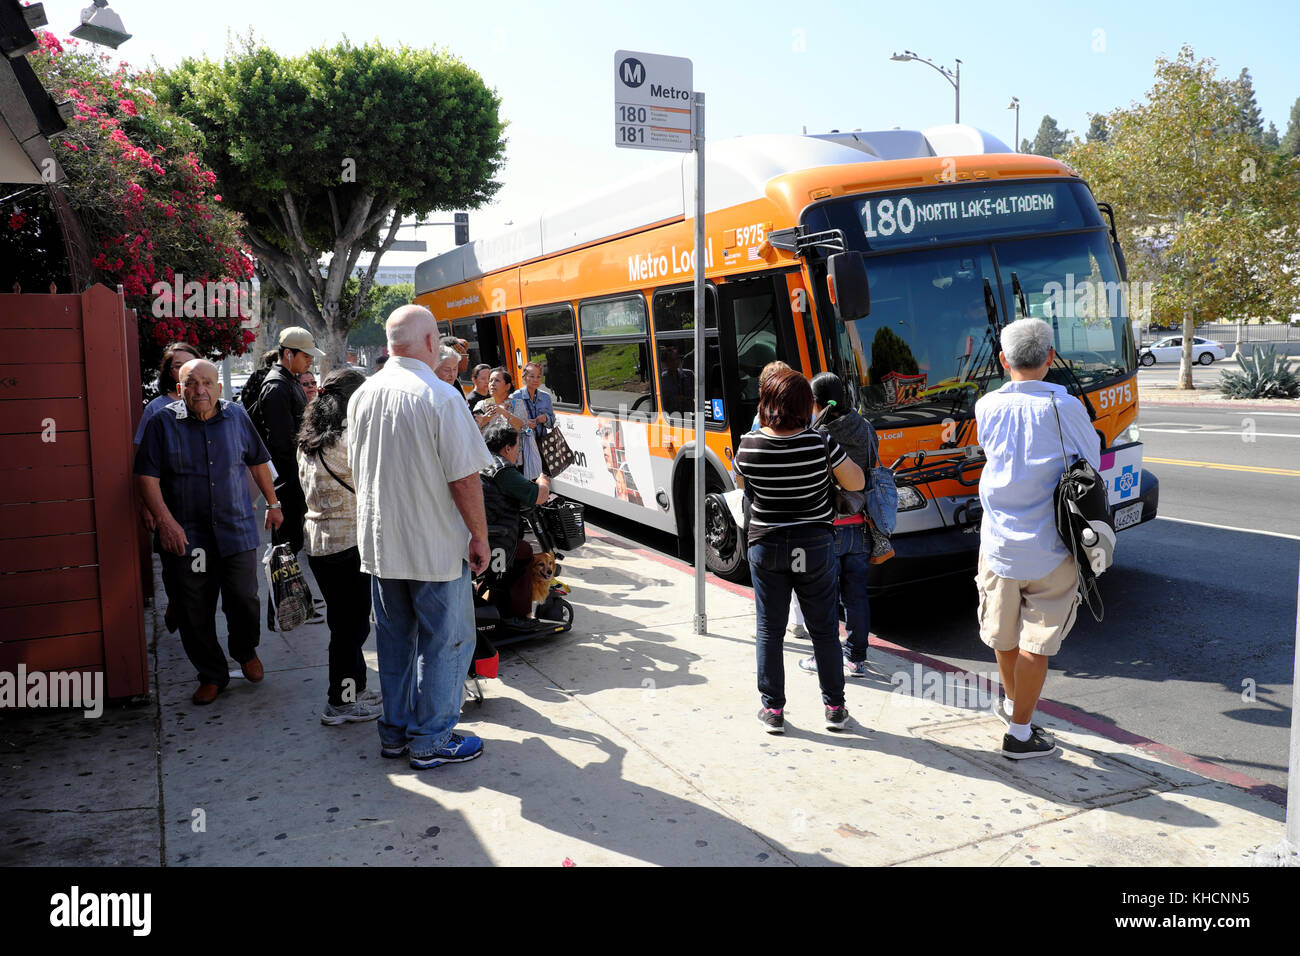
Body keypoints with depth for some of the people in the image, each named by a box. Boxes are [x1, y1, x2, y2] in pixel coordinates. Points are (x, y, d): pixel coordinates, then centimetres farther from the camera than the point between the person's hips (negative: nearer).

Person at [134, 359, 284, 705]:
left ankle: (246, 652, 30)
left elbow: (258, 462, 18)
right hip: (185, 535, -1)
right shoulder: (162, 423, -2)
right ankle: (212, 675, 23)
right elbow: (147, 476, -5)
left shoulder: (236, 417, 5)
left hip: (236, 529, 1)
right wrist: (165, 520, -16)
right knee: (194, 611, 4)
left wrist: (273, 504, 21)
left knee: (243, 598, -1)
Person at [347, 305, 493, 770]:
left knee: (395, 639, 18)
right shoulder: (441, 397, -17)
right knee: (445, 641, 7)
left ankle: (395, 731, 29)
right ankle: (432, 741, 15)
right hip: (436, 545, -6)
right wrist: (479, 537, -7)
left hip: (379, 542, 6)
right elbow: (465, 479, -18)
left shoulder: (361, 396, 4)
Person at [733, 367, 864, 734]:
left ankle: (773, 709, 18)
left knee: (769, 629, 12)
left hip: (765, 547, 1)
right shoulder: (821, 444, -15)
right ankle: (835, 708, 22)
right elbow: (856, 483, -3)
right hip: (815, 548, 0)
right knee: (824, 628, 13)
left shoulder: (748, 446, -10)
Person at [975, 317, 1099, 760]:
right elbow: (1092, 463, 2)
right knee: (1037, 642, 7)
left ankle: (1012, 703, 41)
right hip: (1050, 549, -3)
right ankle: (1020, 732, 14)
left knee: (1004, 635, 20)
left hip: (998, 545, 3)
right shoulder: (1064, 407, -11)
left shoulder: (986, 407, -4)